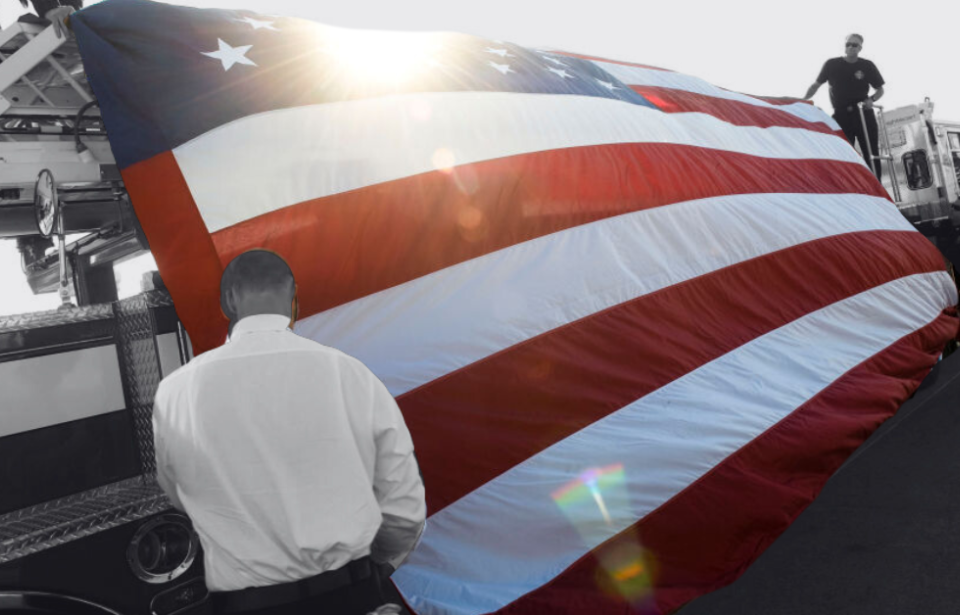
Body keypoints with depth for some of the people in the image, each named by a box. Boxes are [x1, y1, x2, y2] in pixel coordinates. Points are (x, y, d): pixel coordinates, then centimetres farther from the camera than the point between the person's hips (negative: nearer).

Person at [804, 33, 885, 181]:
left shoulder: (867, 66, 2)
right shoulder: (832, 64, 1)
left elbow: (880, 89, 10)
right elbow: (816, 85, 8)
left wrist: (871, 99, -10)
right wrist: (803, 101, -7)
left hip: (863, 114, 0)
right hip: (842, 115, 0)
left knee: (872, 155, 0)